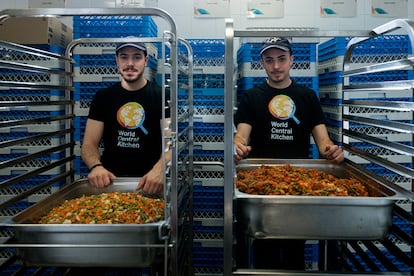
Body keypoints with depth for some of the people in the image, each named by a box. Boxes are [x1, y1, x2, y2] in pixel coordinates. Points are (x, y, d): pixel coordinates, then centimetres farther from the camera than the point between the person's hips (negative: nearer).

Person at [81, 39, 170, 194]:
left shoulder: (162, 96, 2)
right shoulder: (102, 97, 10)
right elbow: (90, 143, 5)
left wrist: (159, 169, -28)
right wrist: (96, 166, -18)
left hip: (148, 182, -1)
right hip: (110, 180, 2)